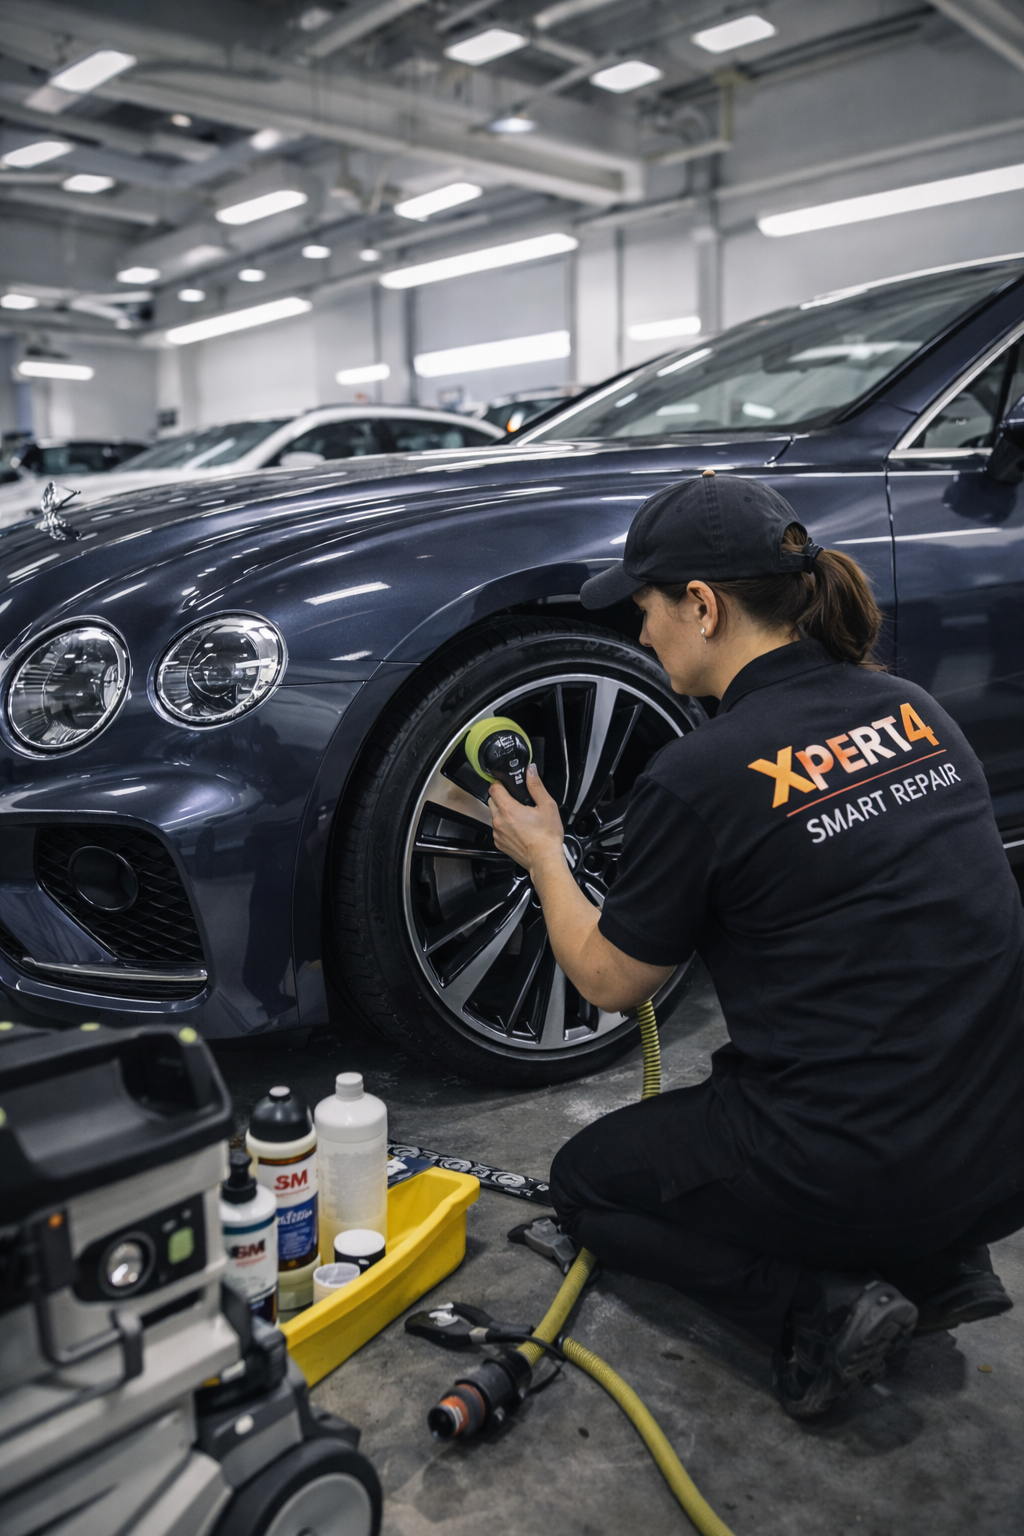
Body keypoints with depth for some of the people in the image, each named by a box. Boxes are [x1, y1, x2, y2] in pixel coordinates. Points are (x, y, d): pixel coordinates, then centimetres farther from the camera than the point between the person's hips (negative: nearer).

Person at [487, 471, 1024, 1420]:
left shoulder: (698, 778, -17)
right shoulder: (909, 710, 3)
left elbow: (609, 982, -2)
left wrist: (542, 856, 13)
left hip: (866, 1171, -7)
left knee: (587, 1182, 17)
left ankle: (815, 1306, 0)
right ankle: (940, 1265, 18)